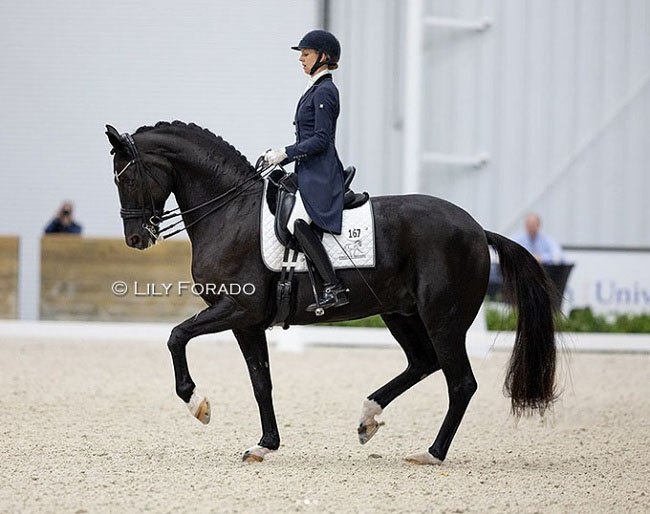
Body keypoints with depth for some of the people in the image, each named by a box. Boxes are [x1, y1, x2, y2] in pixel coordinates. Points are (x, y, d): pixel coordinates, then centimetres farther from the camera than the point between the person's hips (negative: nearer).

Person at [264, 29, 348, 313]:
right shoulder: (316, 89, 20)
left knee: (298, 223, -25)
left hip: (320, 173, -11)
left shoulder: (324, 91, -10)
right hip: (310, 172, 11)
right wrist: (279, 156, 17)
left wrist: (286, 153, -16)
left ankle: (333, 288, -29)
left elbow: (321, 139, -17)